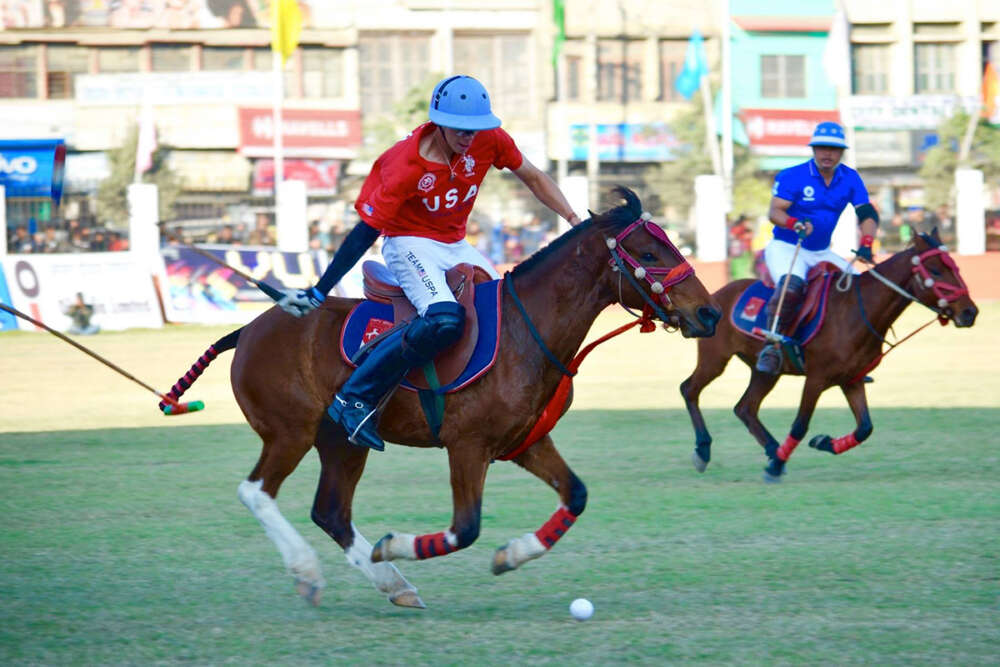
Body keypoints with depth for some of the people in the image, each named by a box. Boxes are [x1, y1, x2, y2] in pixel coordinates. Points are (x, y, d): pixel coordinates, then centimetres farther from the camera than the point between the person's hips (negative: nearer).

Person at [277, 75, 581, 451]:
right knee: (445, 320, -32)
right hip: (409, 244, -7)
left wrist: (574, 221, -2)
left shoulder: (490, 141, -10)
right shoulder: (406, 166, -25)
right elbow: (365, 233, -21)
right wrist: (318, 293, -21)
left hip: (456, 246, 7)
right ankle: (354, 399, -28)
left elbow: (533, 178, 7)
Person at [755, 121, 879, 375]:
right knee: (791, 285, -35)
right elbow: (775, 212, -17)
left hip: (822, 253, 6)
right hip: (785, 248, -6)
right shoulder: (792, 177, -10)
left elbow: (867, 214, -4)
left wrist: (866, 245, -23)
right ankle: (772, 346, -33)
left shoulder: (850, 179, 2)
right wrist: (795, 224, -39)